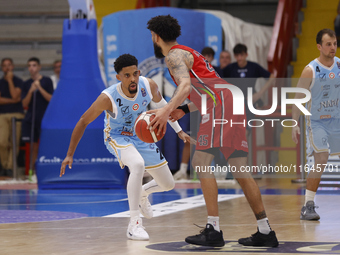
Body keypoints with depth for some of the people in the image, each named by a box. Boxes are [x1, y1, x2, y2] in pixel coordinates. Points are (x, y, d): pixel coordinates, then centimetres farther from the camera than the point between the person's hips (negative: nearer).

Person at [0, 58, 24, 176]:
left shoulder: (18, 81, 7)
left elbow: (15, 95, -9)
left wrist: (10, 80, -5)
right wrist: (13, 101, -7)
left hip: (16, 114, -1)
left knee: (14, 143, -8)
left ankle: (10, 167, -3)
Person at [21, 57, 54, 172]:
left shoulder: (46, 81, 1)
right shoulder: (26, 84, 10)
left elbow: (51, 99, -7)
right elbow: (25, 104, 5)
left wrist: (39, 88, -14)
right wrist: (31, 91, -10)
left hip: (44, 118, -3)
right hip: (31, 118, 3)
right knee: (34, 147, 5)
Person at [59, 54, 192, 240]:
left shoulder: (149, 86, -21)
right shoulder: (108, 98, -32)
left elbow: (161, 104, 3)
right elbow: (83, 121, -19)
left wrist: (178, 130, 6)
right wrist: (70, 155, -16)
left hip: (141, 136, 5)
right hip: (117, 137, -5)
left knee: (168, 185, 7)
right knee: (138, 165, -38)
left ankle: (142, 193, 43)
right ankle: (134, 224, -32)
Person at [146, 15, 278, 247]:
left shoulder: (174, 55, -1)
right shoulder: (187, 53, 30)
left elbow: (186, 85, -20)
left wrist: (167, 111, -28)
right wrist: (183, 110, 32)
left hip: (219, 106, -9)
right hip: (232, 104, 10)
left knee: (201, 162, -10)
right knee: (240, 169, 10)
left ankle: (214, 230, -15)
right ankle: (265, 232, 10)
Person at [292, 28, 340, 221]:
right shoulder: (310, 71, -15)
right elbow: (299, 98, -9)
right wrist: (295, 124, -12)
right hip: (317, 121, -5)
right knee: (321, 160, -16)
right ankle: (308, 205, -10)